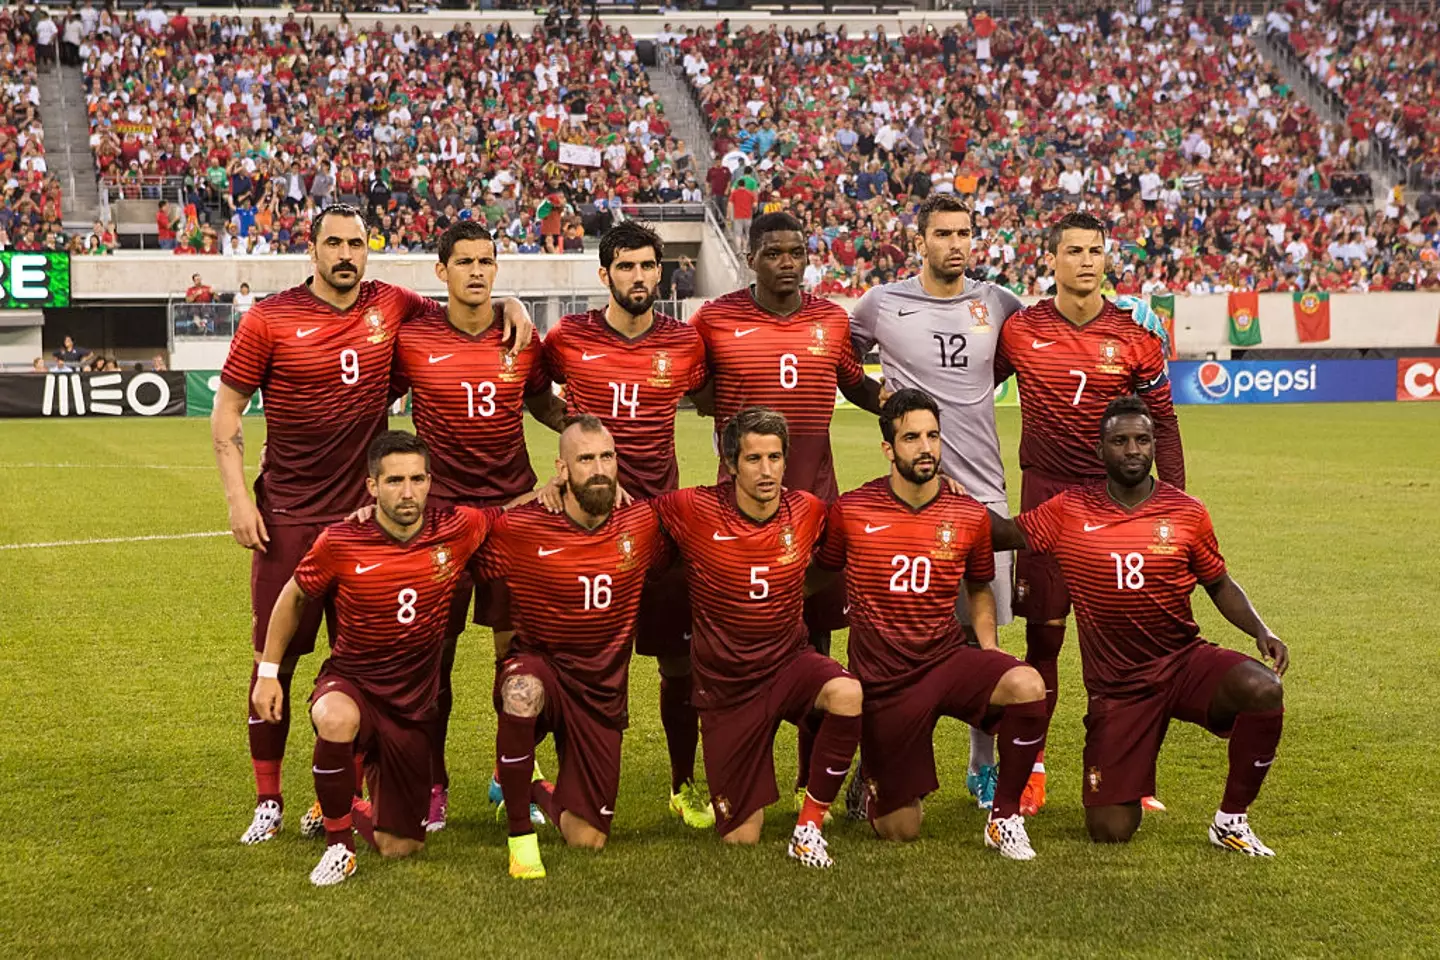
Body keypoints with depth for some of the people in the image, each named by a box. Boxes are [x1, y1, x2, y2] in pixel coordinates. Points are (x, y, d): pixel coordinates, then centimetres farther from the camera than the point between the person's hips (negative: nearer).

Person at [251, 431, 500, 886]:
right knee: (337, 721, -42)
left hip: (413, 705, 3)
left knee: (399, 847, 5)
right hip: (350, 683, -2)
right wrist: (268, 672, 4)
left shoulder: (457, 529, -12)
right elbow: (294, 597, 3)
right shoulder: (339, 543, -16)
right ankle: (338, 842, -18)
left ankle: (347, 808, 41)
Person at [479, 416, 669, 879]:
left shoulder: (642, 523, -6)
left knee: (588, 840, 2)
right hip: (537, 667, -3)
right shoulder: (520, 529, -15)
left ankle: (541, 793, 40)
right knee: (523, 691, -43)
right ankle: (520, 836, -23)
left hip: (602, 690, 3)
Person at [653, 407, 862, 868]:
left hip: (789, 661, 2)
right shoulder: (694, 510, -14)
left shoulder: (808, 510, -6)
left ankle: (808, 827, -17)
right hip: (726, 683, -1)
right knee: (741, 839, 1)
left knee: (847, 694, -36)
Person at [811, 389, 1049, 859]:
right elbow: (819, 574, 9)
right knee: (900, 832, 1)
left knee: (1028, 686, -31)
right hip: (882, 679, -2)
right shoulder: (850, 511, -6)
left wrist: (990, 655, 1)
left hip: (948, 659, 2)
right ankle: (872, 783, 40)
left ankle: (1004, 818, -11)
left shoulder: (969, 515, -1)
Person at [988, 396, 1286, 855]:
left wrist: (1261, 631, -3)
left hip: (1183, 661, 1)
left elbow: (1218, 584, 11)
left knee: (1264, 690, -32)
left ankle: (1231, 821, -10)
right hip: (1116, 685, -1)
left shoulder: (1187, 513, 0)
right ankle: (1121, 786, 32)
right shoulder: (1069, 512, -2)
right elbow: (1006, 533, 8)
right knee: (1109, 832, -9)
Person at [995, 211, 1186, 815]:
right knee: (1042, 635, 2)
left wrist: (1177, 502, 1)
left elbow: (1162, 424, 6)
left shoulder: (1133, 338, 1)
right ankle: (1029, 770, 11)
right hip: (1043, 494, 0)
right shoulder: (1019, 331, 1)